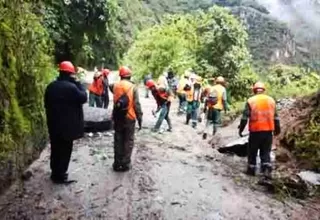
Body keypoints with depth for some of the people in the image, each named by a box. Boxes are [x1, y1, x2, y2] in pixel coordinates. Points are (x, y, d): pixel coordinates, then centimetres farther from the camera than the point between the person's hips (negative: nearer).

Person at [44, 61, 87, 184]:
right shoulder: (71, 87, -19)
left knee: (55, 149, 18)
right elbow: (83, 98, -9)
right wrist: (77, 83, -6)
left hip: (53, 124, 8)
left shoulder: (51, 86, 7)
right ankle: (60, 176, 14)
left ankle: (55, 173, 32)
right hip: (67, 125, -8)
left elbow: (47, 104, 14)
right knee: (65, 150, 4)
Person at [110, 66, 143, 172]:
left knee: (118, 141, 12)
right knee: (128, 141, 8)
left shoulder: (115, 86, 2)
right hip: (129, 118, -3)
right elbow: (136, 104, -11)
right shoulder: (133, 87, -9)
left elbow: (114, 101, 9)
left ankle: (117, 163, 18)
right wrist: (139, 118, -5)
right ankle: (125, 164, 11)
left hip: (117, 117, 3)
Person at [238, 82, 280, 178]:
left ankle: (251, 169, 20)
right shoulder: (271, 100, 8)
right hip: (268, 130, 3)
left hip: (255, 130, -3)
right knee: (266, 152, 12)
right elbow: (275, 117, 11)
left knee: (252, 151, 11)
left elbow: (245, 117, -7)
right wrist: (277, 129, 22)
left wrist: (241, 129, 1)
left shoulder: (250, 101, -4)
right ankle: (267, 170, 0)